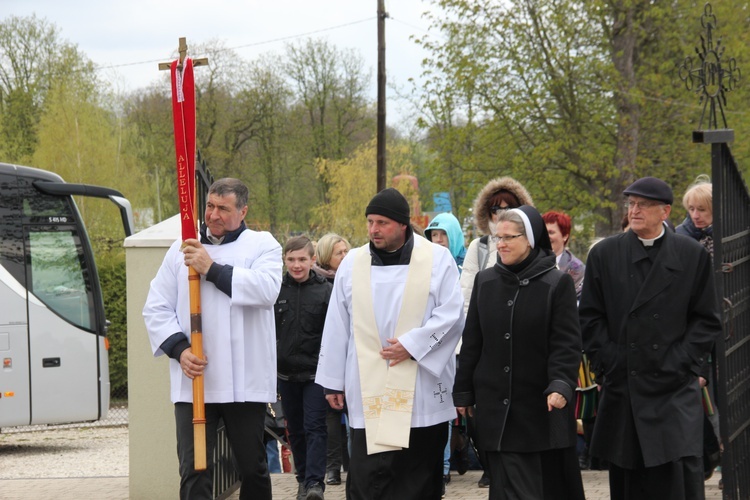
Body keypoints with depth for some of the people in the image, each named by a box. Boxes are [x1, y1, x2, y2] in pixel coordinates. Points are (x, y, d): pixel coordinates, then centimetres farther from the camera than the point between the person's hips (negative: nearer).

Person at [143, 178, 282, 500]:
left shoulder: (262, 245, 5)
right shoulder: (182, 249, 12)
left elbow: (267, 289, -15)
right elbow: (156, 308, 10)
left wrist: (212, 269, -16)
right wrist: (179, 348, -7)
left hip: (245, 382, -1)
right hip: (192, 380, 1)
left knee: (253, 468, 10)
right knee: (194, 472, -7)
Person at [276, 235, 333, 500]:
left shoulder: (325, 290, -4)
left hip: (316, 372, -3)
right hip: (286, 373, 3)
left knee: (315, 427, -8)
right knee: (295, 429, 11)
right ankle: (303, 478, 21)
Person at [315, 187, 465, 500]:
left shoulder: (437, 259, 0)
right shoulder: (353, 262, 8)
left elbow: (451, 315, -3)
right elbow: (337, 328, 10)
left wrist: (412, 345, -14)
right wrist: (333, 381, 9)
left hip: (421, 394, -1)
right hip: (368, 395, 1)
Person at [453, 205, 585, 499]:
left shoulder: (557, 283, -3)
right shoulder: (485, 282, 9)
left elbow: (567, 343, -7)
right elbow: (472, 342, 12)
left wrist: (561, 385, -21)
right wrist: (463, 392, 11)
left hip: (541, 406, -3)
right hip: (495, 406, 3)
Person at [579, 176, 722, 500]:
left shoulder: (693, 255, 4)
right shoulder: (604, 254, 6)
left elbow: (707, 319, 5)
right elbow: (590, 317, 7)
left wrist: (683, 362, -6)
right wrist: (606, 362, -3)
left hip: (674, 388, -2)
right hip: (622, 385, 2)